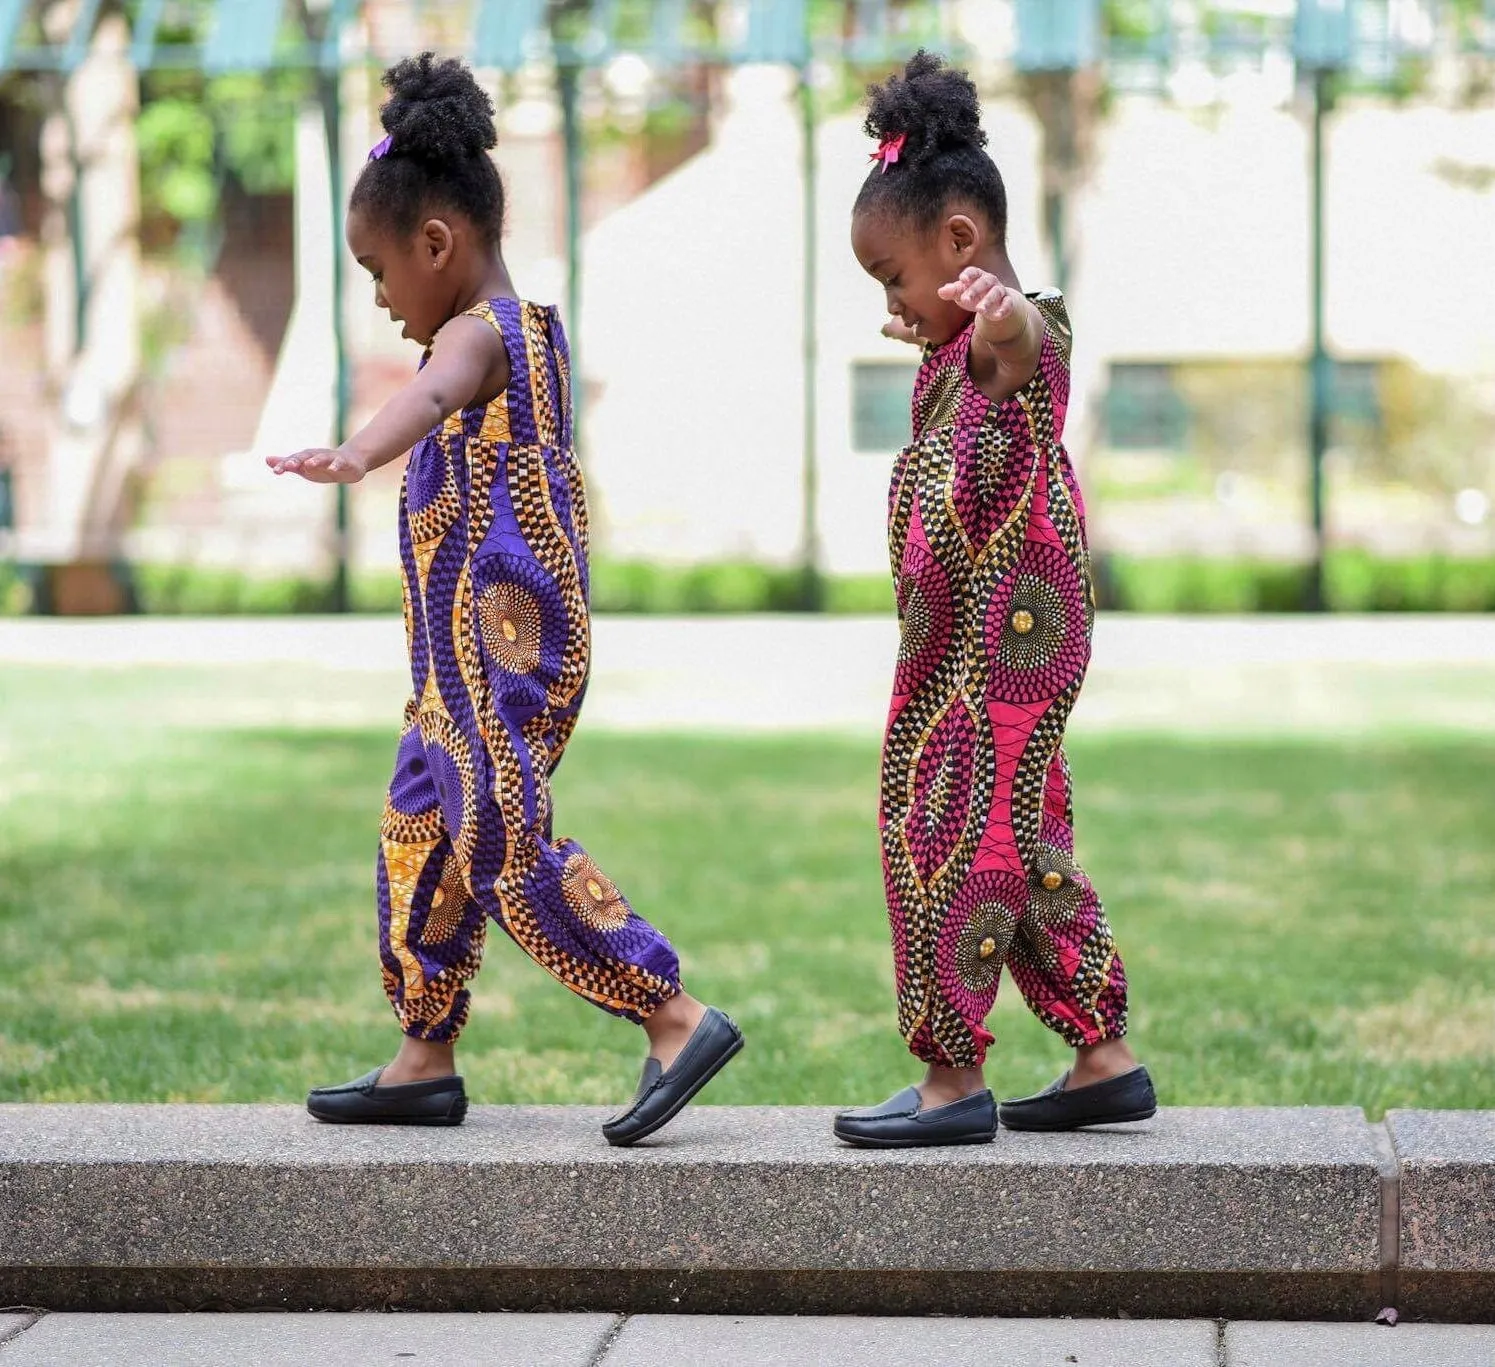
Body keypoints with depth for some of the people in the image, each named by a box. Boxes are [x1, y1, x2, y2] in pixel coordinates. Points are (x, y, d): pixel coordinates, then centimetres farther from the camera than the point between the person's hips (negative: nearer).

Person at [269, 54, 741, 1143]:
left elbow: (433, 397, -40)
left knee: (507, 851, -11)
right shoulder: (533, 330, 16)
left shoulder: (473, 335, -15)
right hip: (465, 667, 10)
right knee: (418, 840, 15)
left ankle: (677, 1018, -11)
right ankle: (426, 1062, 21)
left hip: (490, 653, -10)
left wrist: (358, 452, -59)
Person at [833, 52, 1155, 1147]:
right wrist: (928, 334, 64)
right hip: (961, 652, 11)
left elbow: (1021, 335, -42)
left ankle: (954, 1079, -4)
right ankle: (1106, 1059, 20)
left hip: (1005, 644, -11)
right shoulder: (957, 355, 18)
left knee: (952, 840, -8)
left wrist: (998, 309, -64)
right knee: (1027, 848, 14)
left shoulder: (1014, 337, -15)